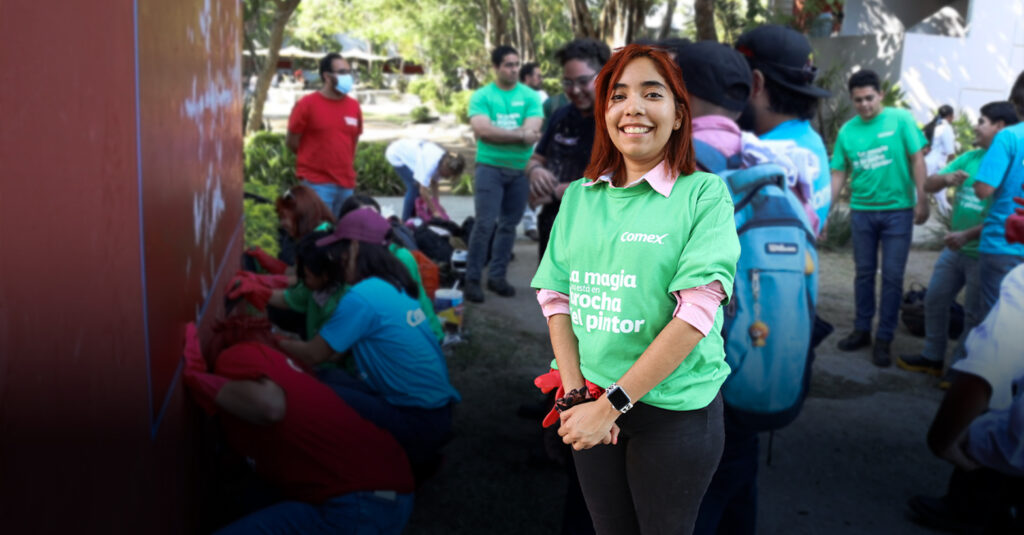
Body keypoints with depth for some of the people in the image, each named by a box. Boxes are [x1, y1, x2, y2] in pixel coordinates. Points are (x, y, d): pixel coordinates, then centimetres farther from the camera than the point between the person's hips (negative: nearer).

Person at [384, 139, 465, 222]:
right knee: (415, 187, -15)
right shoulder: (431, 163, -37)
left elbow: (434, 183, -3)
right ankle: (406, 221, -6)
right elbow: (423, 191, -34)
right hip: (396, 154, -8)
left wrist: (437, 204, -7)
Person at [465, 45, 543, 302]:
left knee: (509, 225, 9)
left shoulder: (530, 96, 3)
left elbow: (533, 134, -8)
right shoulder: (481, 96, -1)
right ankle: (472, 279, -1)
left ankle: (497, 276, 19)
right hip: (490, 167, -3)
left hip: (521, 169, 3)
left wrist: (498, 134, -15)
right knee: (485, 223, -8)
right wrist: (519, 134, -15)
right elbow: (482, 130, -16)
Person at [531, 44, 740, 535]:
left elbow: (695, 314, -16)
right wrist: (575, 393, -10)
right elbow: (556, 298, 3)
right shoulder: (578, 197, 5)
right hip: (592, 409, 4)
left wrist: (612, 404, -18)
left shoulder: (704, 194, -8)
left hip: (675, 411, -3)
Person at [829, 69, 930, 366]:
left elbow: (917, 159, -4)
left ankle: (884, 339, 10)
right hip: (862, 210, 3)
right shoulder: (847, 131, 2)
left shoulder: (900, 120, -6)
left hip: (897, 209, -3)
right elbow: (838, 175, 5)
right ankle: (862, 330, 25)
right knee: (864, 272, 12)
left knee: (892, 276, 1)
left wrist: (922, 201, -8)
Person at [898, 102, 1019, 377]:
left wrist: (967, 235, -28)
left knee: (973, 314, 5)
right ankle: (932, 358, 31)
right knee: (935, 301, 15)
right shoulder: (970, 157, 7)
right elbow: (929, 185, 5)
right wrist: (947, 178, -17)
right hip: (954, 249, 7)